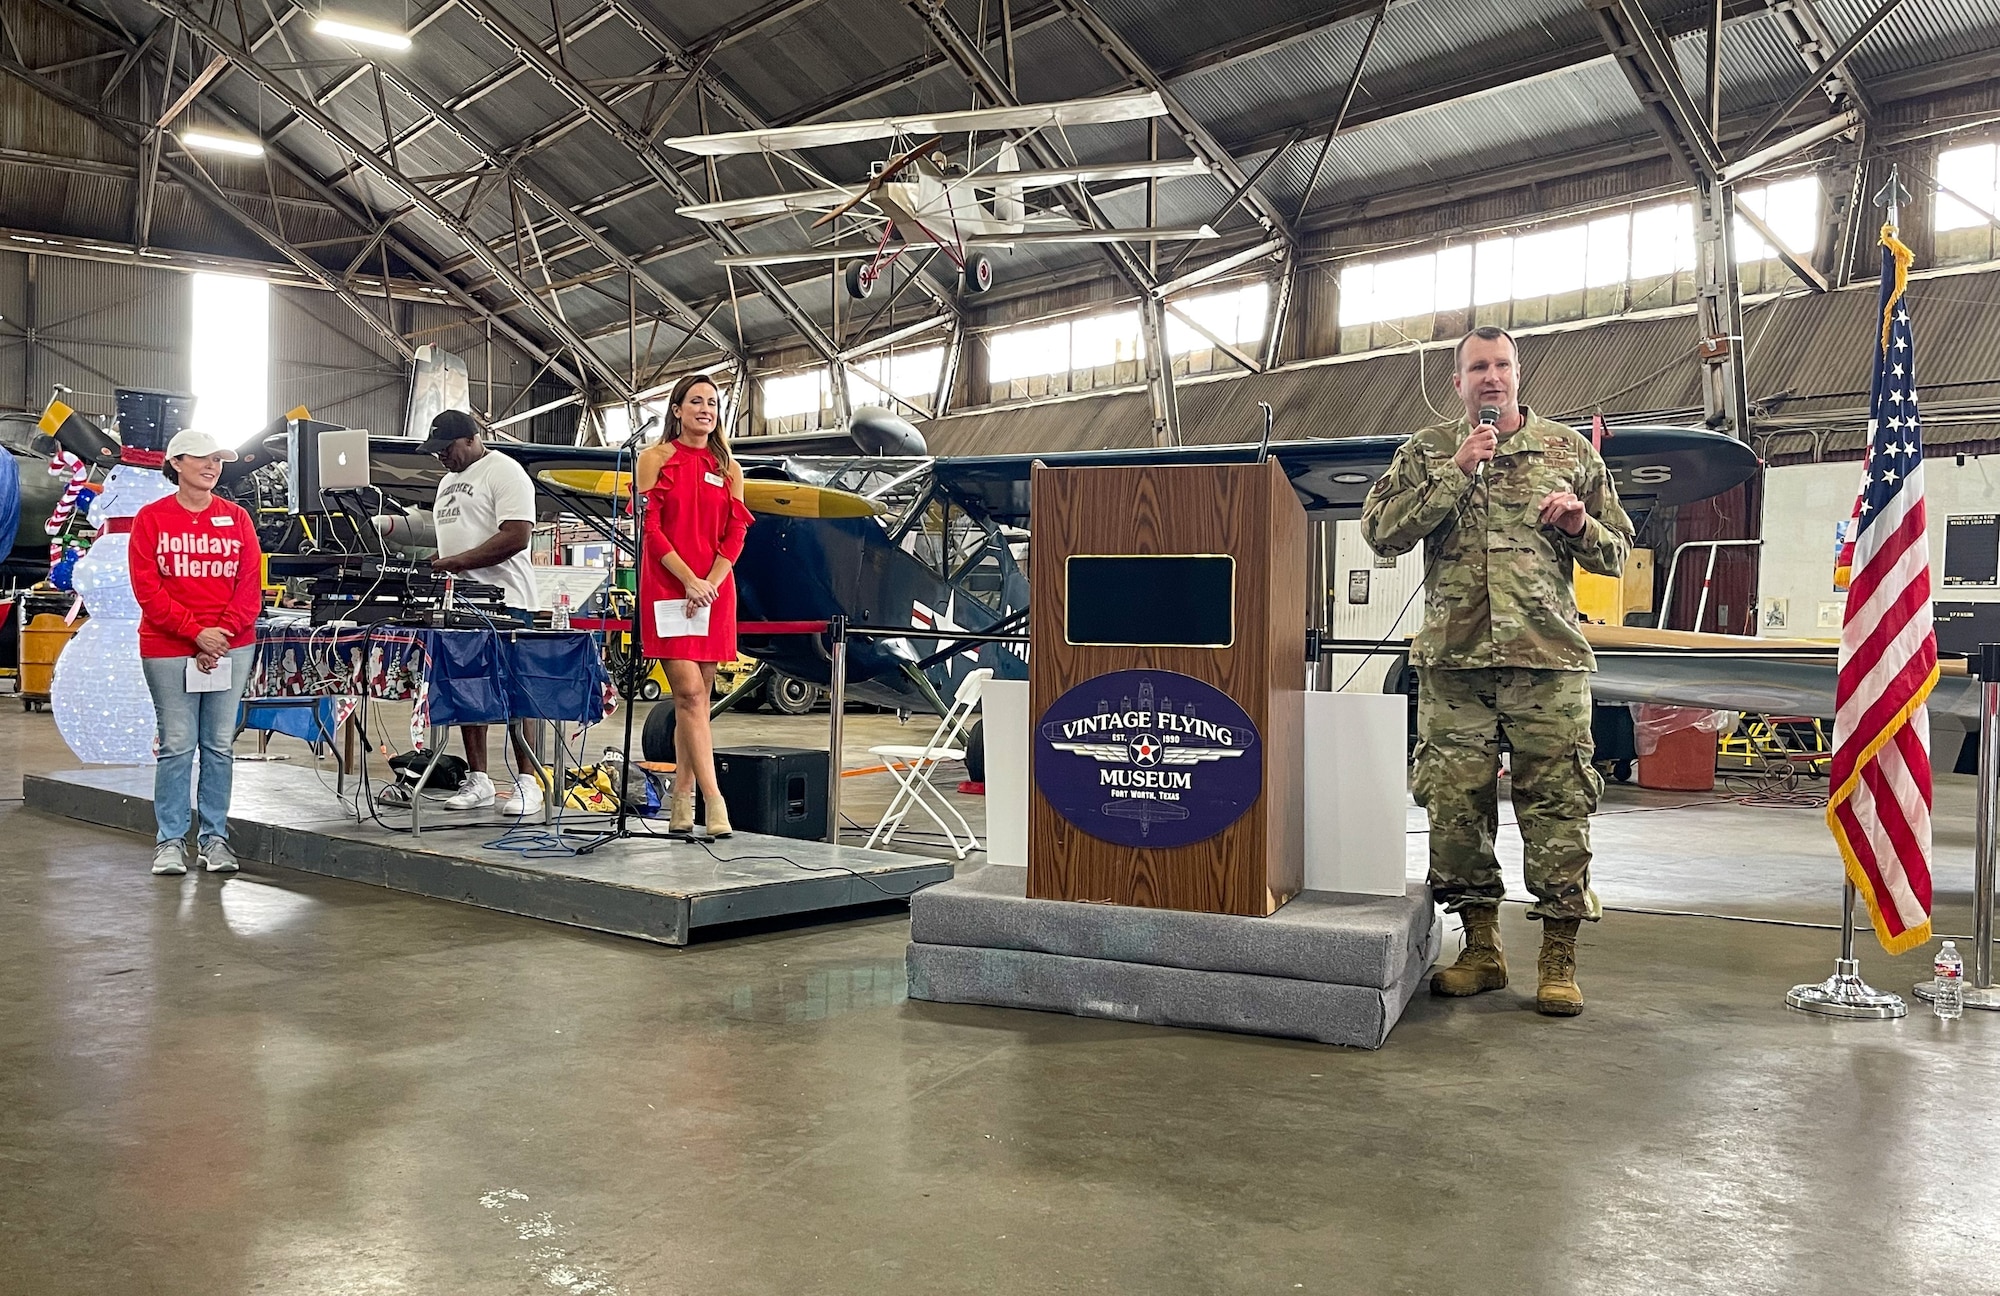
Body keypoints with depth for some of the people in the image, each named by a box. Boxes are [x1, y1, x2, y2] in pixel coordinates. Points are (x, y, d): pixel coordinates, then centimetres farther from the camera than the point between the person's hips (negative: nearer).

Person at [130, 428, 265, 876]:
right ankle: (170, 841, 9)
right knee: (177, 744, -1)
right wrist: (196, 632, -14)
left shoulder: (236, 518, 9)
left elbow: (251, 584, 3)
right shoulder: (151, 518, 2)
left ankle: (215, 838, 14)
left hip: (232, 647, 2)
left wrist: (225, 631, -11)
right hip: (168, 649, -2)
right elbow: (147, 588, -5)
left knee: (219, 745, 6)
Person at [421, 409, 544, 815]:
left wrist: (455, 562, -18)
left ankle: (528, 782, -2)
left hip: (503, 601, -9)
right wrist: (435, 564, 7)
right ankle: (478, 781, 14)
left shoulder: (503, 472, -7)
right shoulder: (449, 481, 23)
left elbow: (516, 536, -18)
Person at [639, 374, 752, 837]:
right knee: (689, 693, -12)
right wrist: (689, 581, -12)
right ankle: (714, 802, -16)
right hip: (667, 587, -4)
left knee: (697, 697, 5)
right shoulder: (656, 460, 5)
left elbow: (735, 535, 7)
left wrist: (711, 582, -8)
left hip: (714, 591, 4)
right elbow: (650, 528, -3)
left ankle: (681, 802, 13)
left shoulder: (728, 469, 14)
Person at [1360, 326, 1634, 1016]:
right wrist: (1454, 473, -8)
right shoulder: (1426, 453, 11)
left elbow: (1616, 552, 16)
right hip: (1452, 661, 1)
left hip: (1547, 659, -1)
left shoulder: (1571, 450, 13)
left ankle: (1558, 961, 7)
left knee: (1557, 806, -3)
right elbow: (1380, 532, -3)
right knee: (1454, 806, 3)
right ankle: (1481, 950, 17)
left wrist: (1578, 526, -6)